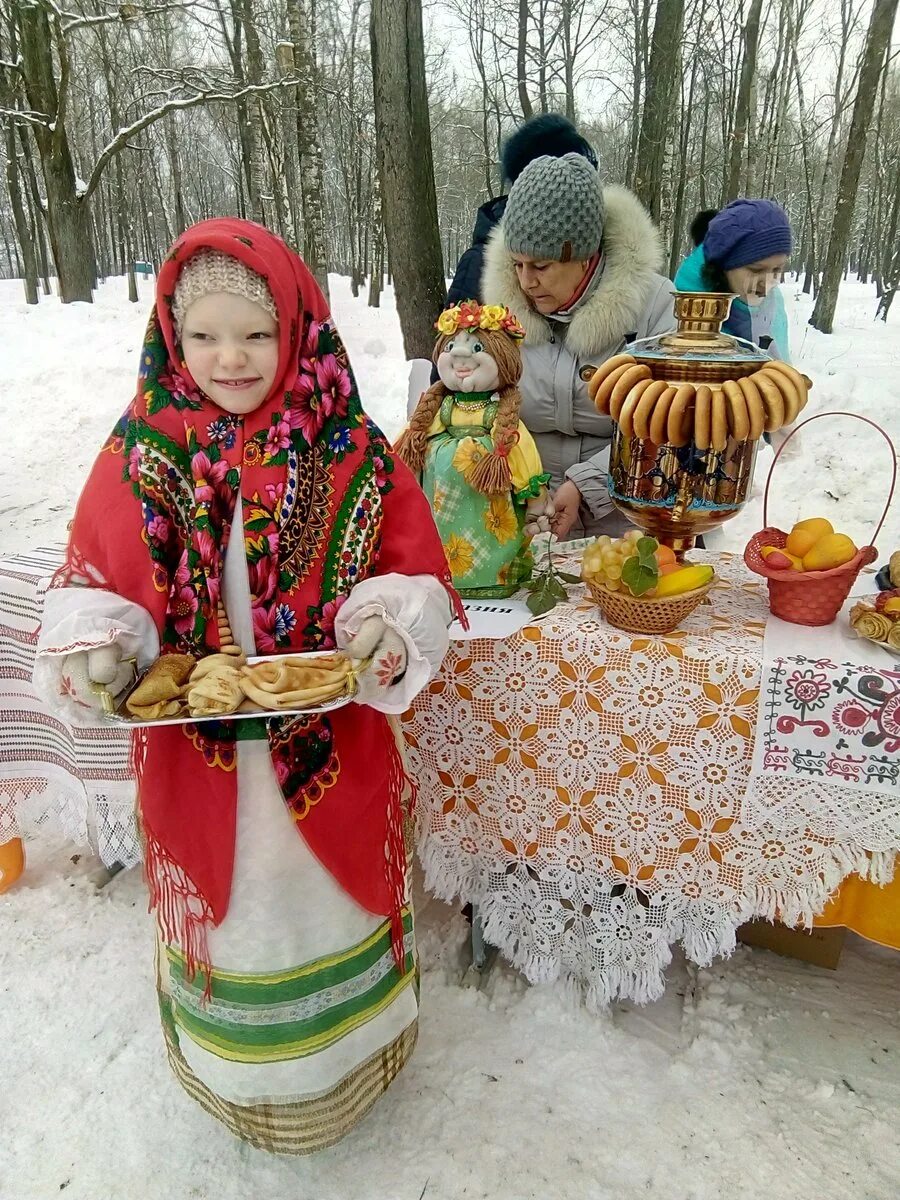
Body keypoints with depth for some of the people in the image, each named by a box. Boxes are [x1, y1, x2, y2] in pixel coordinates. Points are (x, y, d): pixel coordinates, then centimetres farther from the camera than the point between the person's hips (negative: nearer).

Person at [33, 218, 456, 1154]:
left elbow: (416, 579, -4)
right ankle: (237, 1076, 55)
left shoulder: (353, 456, -9)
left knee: (327, 898, 21)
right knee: (226, 912, 22)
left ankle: (344, 1058, 54)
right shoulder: (138, 457, -6)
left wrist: (390, 627, -24)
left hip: (330, 754, 0)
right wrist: (93, 651, -19)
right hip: (195, 758, 1)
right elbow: (92, 590, 1)